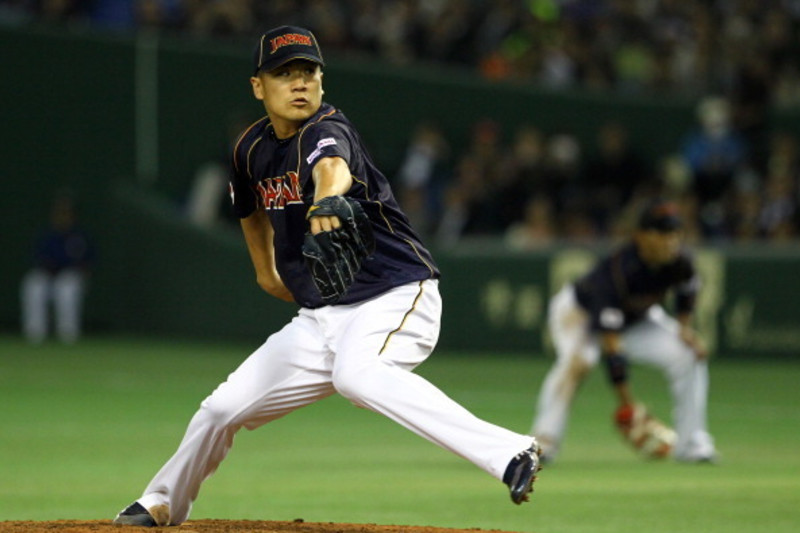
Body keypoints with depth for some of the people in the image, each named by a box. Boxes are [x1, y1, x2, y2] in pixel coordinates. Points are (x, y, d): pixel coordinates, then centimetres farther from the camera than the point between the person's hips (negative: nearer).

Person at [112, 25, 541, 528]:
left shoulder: (326, 129, -16)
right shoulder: (253, 148, 5)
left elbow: (332, 167, -42)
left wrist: (327, 199, -63)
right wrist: (267, 270, 33)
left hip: (396, 295, -7)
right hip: (320, 316, 7)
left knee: (355, 373, -39)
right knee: (222, 408, 8)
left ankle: (511, 453, -49)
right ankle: (163, 504, 37)